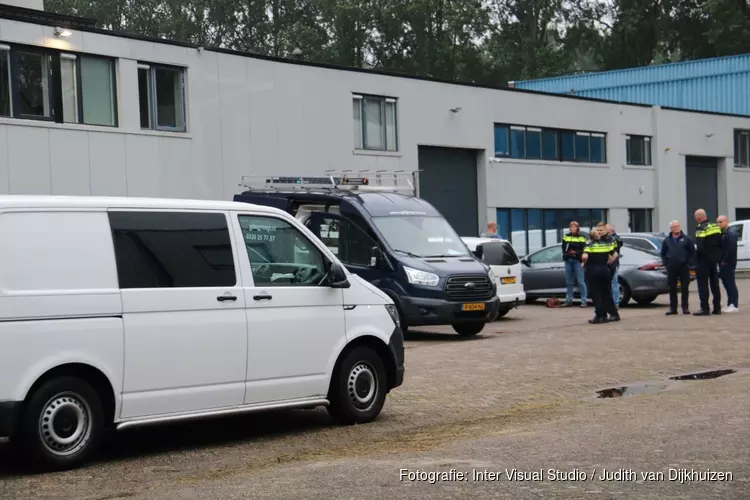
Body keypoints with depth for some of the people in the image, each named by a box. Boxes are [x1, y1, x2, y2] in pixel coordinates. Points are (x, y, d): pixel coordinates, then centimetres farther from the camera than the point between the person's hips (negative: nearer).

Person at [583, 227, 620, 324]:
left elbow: (585, 256, -19)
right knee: (607, 294, 13)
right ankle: (614, 314, 16)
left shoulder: (589, 245, -3)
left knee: (596, 294, 2)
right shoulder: (607, 244, 9)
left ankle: (600, 316, -2)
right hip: (605, 270, 4)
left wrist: (584, 264, -1)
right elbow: (615, 254, 4)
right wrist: (609, 262, 12)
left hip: (593, 270, -4)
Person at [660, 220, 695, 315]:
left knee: (685, 288, 0)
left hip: (684, 267, -2)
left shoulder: (687, 239, 1)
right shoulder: (667, 240, 9)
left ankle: (685, 307, 5)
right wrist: (666, 263, 2)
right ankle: (673, 308, 9)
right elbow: (663, 253, 15)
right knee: (672, 288, 4)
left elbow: (692, 252, 2)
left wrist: (688, 262, -5)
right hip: (671, 268, 2)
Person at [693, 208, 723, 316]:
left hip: (704, 259, -7)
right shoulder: (715, 226, 6)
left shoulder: (700, 228, -18)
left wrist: (697, 257, -9)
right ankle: (717, 308, 17)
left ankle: (705, 309, -7)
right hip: (714, 258, 7)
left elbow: (700, 246, -24)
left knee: (703, 284, -3)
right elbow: (720, 243, 9)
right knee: (714, 283, 14)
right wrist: (718, 255, 16)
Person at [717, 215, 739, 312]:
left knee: (731, 284, -8)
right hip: (722, 263, 10)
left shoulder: (731, 233, -12)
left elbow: (731, 248, -23)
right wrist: (720, 261, 10)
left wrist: (725, 261, -21)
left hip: (728, 263, -10)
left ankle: (735, 305, -7)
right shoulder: (722, 234, 18)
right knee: (726, 284, 11)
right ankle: (730, 304, 15)